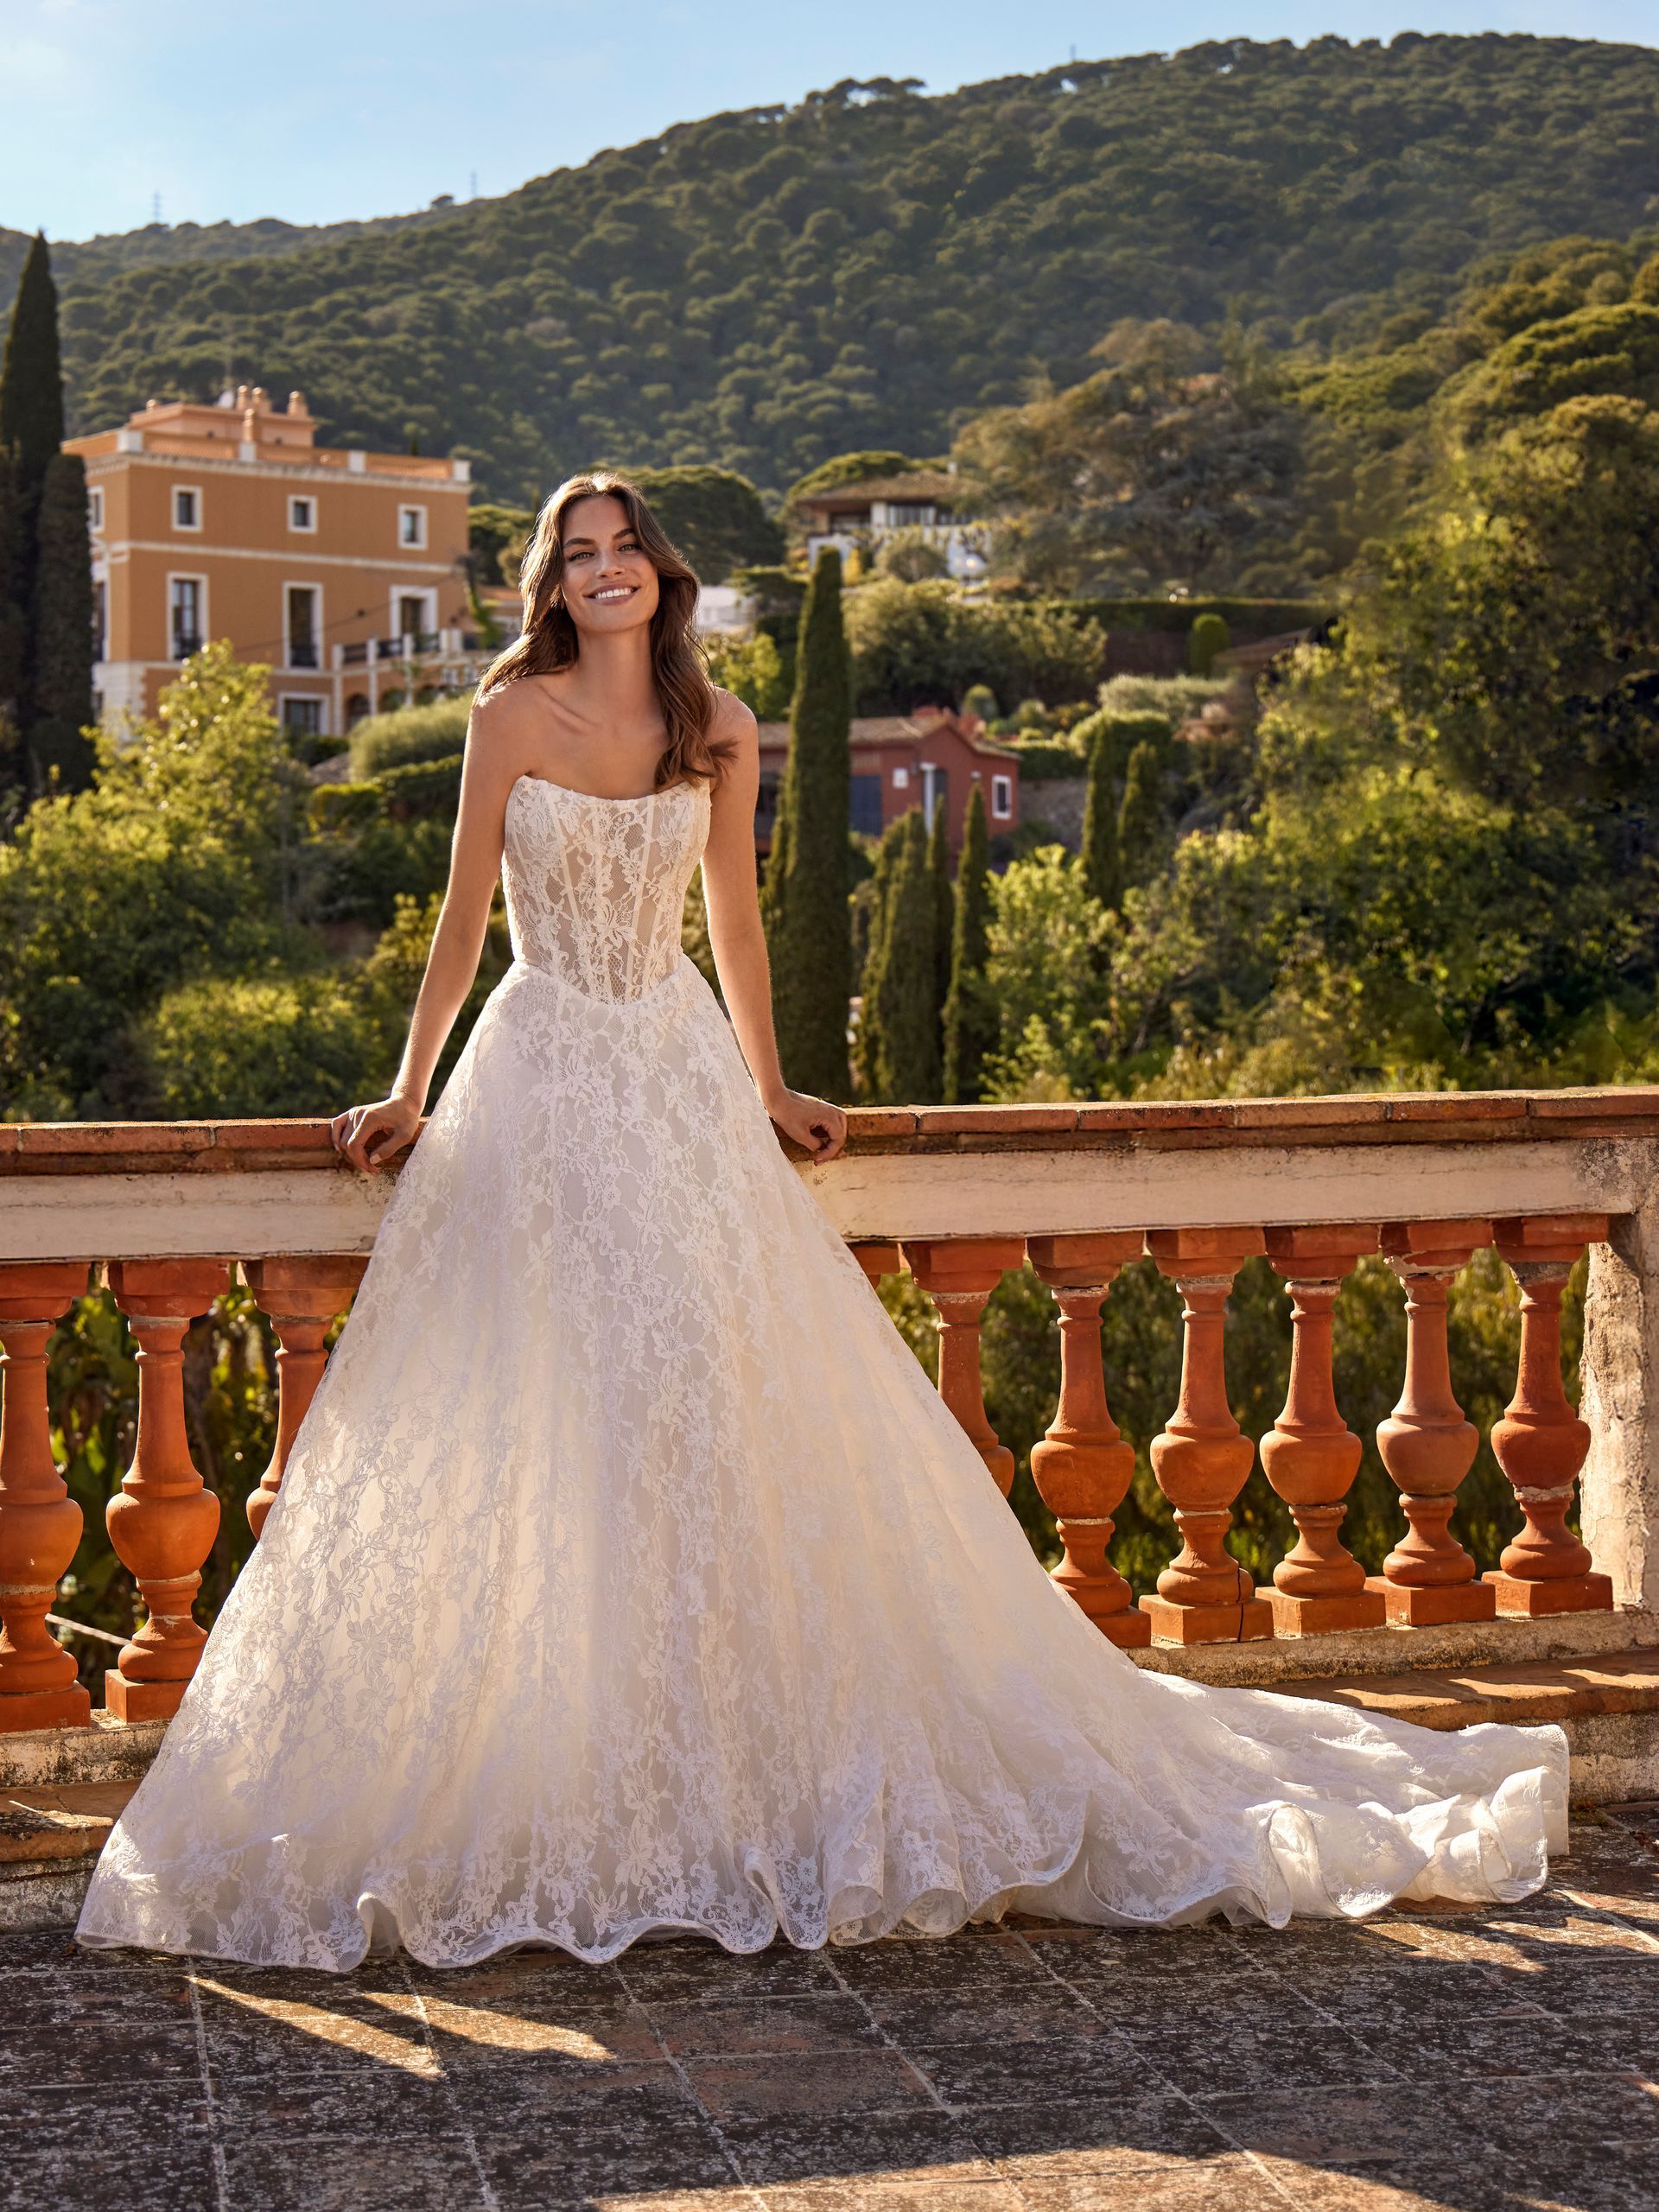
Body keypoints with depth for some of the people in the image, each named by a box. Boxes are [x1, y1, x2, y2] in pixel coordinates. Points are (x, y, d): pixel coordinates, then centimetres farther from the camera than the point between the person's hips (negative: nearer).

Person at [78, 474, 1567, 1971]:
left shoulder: (719, 733, 5)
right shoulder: (514, 716, -2)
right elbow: (464, 913, 3)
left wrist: (768, 1091, 21)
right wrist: (411, 1094, 6)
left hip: (680, 1078, 2)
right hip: (543, 1079, -2)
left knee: (709, 1390, -2)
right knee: (534, 1415, -4)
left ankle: (723, 1753, 10)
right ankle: (537, 1758, 7)